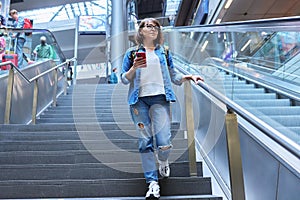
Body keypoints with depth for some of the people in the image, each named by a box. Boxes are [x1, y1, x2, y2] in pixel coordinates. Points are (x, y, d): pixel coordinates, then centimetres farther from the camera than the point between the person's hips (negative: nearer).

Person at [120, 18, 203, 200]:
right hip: (139, 100, 0)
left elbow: (174, 76, 16)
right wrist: (134, 68, -10)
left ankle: (163, 161, 26)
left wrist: (189, 77, -2)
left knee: (164, 142, -10)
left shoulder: (164, 52, 17)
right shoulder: (132, 53, 13)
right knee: (145, 142, -1)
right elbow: (124, 79, 9)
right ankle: (152, 183, 9)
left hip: (160, 98, 0)